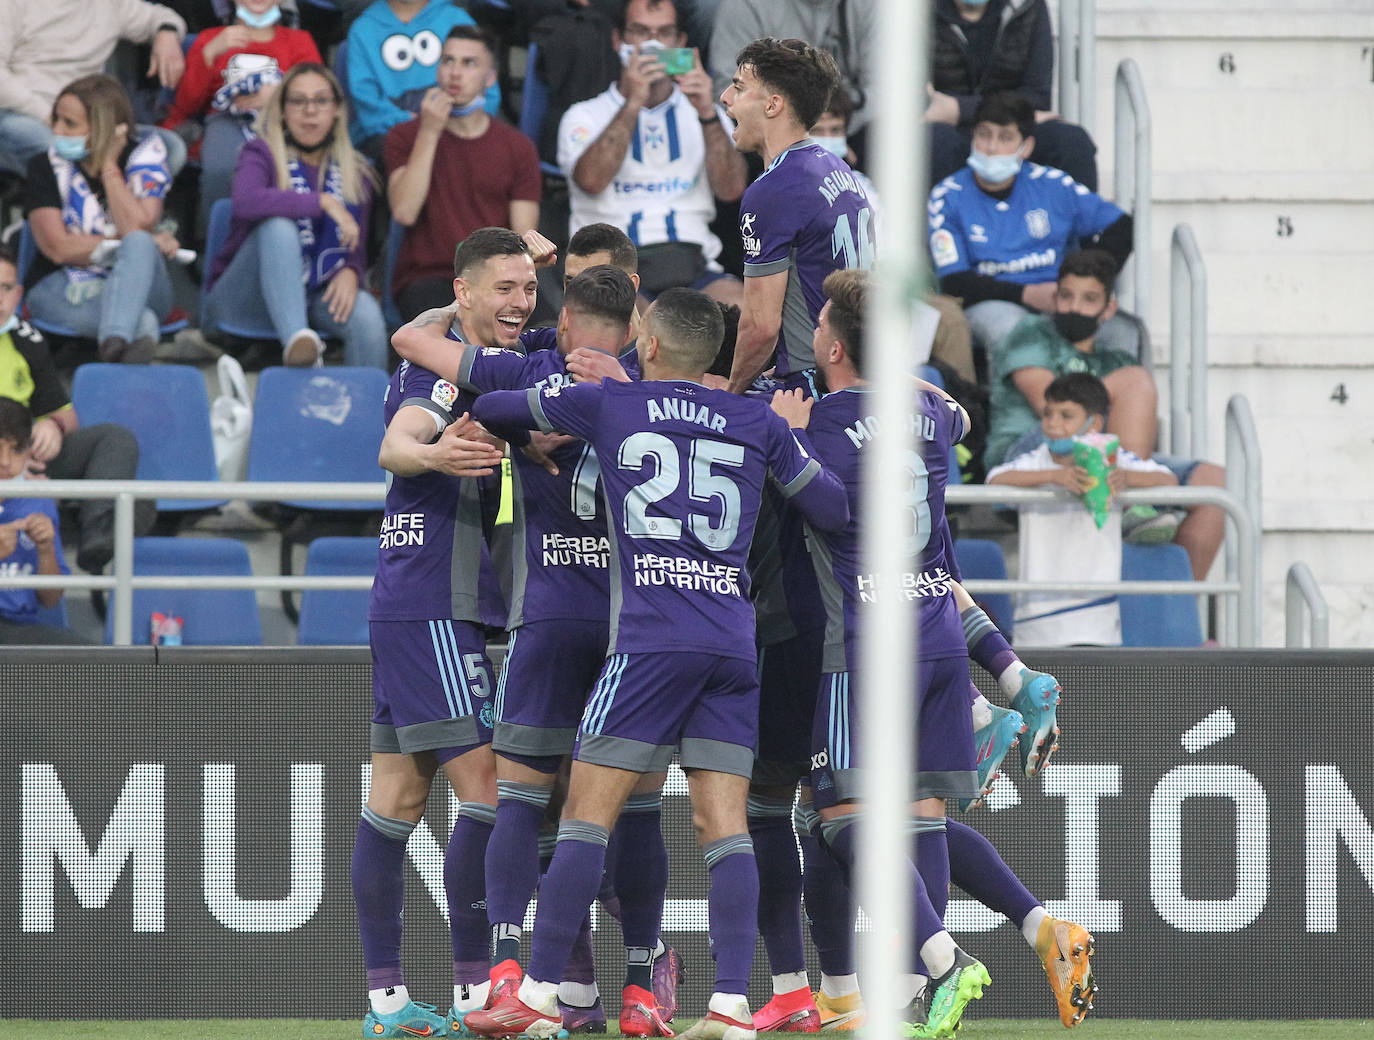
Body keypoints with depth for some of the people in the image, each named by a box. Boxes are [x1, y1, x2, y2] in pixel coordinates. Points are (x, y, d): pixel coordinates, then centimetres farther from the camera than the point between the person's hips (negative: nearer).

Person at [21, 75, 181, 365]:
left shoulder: (144, 156, 3)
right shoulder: (46, 167, 4)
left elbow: (137, 228, -14)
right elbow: (58, 248, -7)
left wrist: (109, 166, -11)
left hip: (134, 284, 0)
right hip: (60, 286, 0)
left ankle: (114, 341, -58)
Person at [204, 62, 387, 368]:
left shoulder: (355, 172, 11)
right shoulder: (262, 155, -2)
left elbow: (357, 250, 7)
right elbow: (246, 202, -26)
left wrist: (350, 272, -18)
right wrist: (323, 203, -26)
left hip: (314, 297, 3)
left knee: (367, 314, -30)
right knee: (278, 226, -33)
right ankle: (296, 339, -52)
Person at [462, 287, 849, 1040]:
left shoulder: (605, 404, 7)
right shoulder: (760, 425, 12)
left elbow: (489, 407, 19)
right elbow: (834, 511, 18)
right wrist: (795, 437, 33)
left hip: (651, 639, -3)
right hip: (735, 643, 3)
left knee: (587, 812, -1)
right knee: (723, 824, 1)